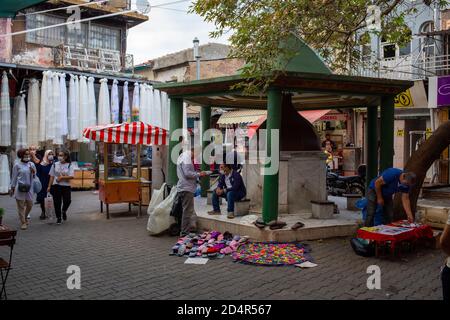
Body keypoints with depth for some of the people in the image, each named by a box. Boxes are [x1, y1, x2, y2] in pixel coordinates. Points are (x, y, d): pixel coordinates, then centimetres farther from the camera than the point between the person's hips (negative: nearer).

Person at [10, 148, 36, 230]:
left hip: (29, 188, 4)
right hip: (20, 188, -4)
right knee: (21, 206, 0)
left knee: (30, 204, 9)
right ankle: (23, 222, 9)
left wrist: (33, 172, -6)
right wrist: (12, 188, 3)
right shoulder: (17, 165, -3)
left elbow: (34, 176, 16)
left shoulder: (32, 164, 9)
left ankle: (24, 218, 34)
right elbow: (14, 177, 2)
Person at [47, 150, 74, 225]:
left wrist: (62, 177, -17)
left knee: (67, 201, -10)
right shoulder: (55, 165, 5)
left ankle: (64, 211, 23)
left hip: (66, 186, -1)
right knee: (57, 202, 3)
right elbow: (52, 176, 7)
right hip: (56, 186, 1)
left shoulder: (69, 165, 0)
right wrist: (49, 186, 4)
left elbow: (71, 176, -11)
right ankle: (58, 218, 18)